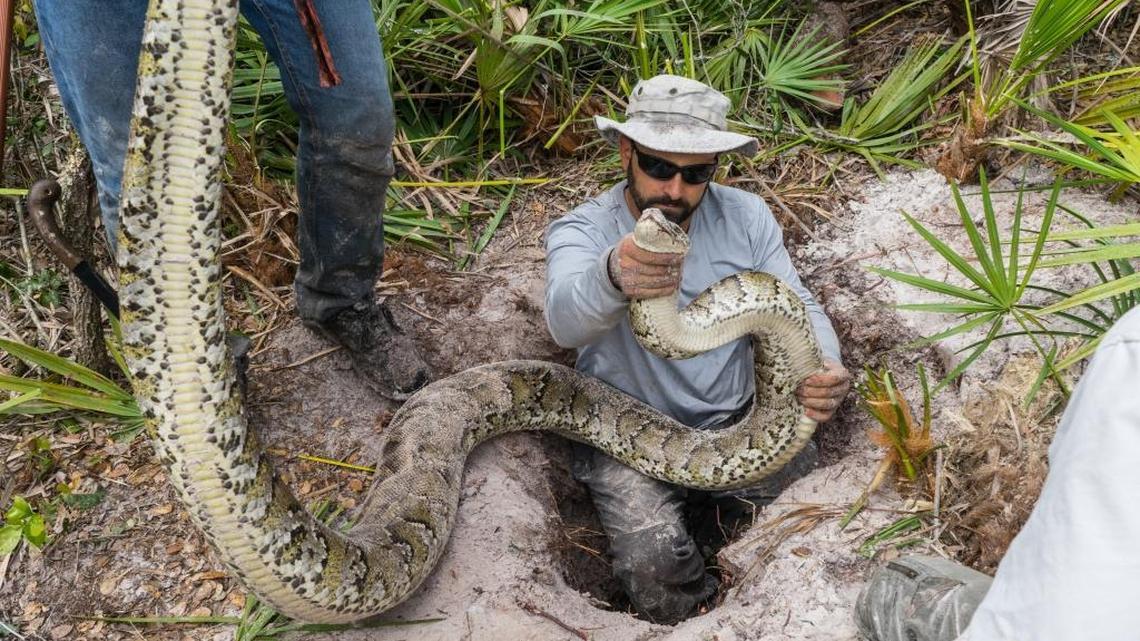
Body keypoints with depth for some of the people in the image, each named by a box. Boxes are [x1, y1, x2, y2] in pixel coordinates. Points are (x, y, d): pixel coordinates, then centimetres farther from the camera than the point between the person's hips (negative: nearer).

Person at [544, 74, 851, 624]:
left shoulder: (747, 217, -2)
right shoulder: (581, 231, -15)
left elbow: (796, 308, 0)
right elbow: (566, 321, -36)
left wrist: (824, 369, -26)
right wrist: (613, 278, -62)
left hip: (737, 424, 4)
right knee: (654, 565, -26)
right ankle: (710, 626, 8)